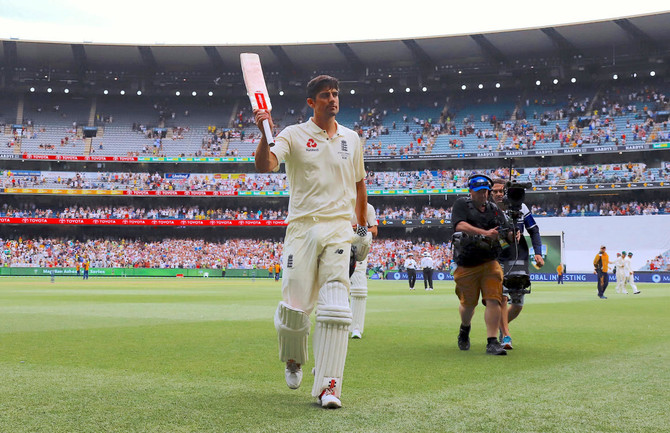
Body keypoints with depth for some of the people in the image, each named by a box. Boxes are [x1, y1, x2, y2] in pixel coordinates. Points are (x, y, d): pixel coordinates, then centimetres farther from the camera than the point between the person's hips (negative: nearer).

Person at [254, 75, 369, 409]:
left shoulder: (351, 139, 15)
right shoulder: (294, 135, 3)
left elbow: (359, 184, 25)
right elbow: (265, 165, -14)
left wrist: (363, 228, 26)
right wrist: (265, 134, -32)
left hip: (339, 230, 2)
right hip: (302, 228, -2)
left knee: (335, 308, -11)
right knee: (294, 307, -4)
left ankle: (328, 386, -9)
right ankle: (293, 359, 28)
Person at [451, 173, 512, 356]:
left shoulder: (494, 209, 12)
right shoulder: (461, 204, 0)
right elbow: (460, 225, -18)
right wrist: (485, 233, -29)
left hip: (489, 263, 2)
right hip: (466, 265, -2)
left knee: (493, 300, -13)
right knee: (468, 304, 10)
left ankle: (492, 342, -12)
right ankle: (465, 329, 41)